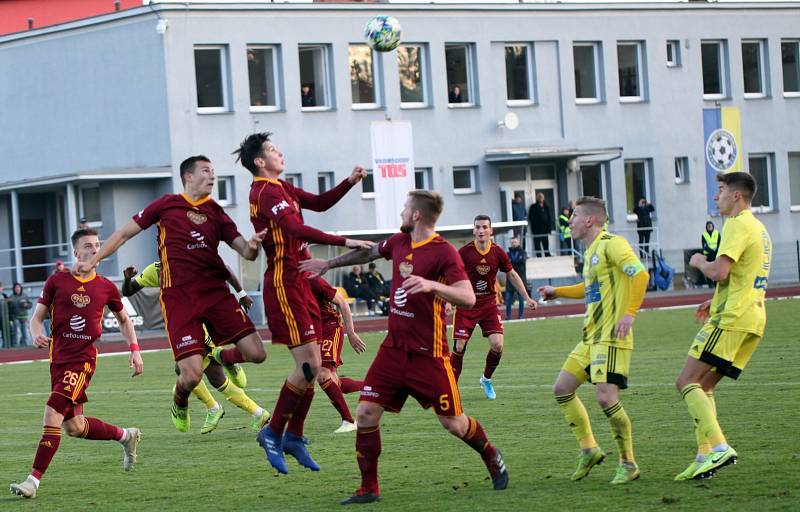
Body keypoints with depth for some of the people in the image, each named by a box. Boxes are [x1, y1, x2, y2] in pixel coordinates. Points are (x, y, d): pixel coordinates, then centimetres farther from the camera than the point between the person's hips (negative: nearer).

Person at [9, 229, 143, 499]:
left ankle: (33, 481, -16)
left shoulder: (106, 287, 3)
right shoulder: (57, 281, 4)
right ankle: (126, 435, 36)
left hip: (83, 360, -3)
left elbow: (124, 320, 19)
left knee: (52, 416, -18)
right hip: (58, 358, 3)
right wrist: (37, 334, -14)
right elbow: (37, 316, 7)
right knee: (74, 427, 10)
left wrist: (134, 350, 10)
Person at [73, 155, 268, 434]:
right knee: (192, 375, -13)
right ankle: (179, 405, 24)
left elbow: (245, 251, 6)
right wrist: (94, 260, 9)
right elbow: (125, 233, 14)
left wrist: (253, 246, -18)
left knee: (256, 353, -9)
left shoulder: (216, 213, 14)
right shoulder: (167, 205, 7)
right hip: (178, 295, -3)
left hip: (215, 291, 3)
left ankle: (216, 357, 25)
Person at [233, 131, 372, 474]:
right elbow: (297, 229, -28)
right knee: (309, 366, -11)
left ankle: (294, 436, 17)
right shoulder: (266, 192, -15)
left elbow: (320, 202, 23)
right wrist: (345, 243, -31)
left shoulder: (282, 189, 16)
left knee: (312, 366, 10)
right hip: (283, 284, -10)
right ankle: (273, 433, 0)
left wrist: (350, 182, 8)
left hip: (299, 282, 10)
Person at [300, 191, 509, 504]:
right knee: (366, 413, -4)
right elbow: (369, 253, 28)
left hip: (428, 354, -6)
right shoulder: (398, 242, 7)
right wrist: (329, 264, 37)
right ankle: (368, 489, 6)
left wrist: (431, 285, -37)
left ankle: (492, 458, 32)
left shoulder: (443, 252, -14)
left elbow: (468, 298, -23)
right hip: (394, 347, 6)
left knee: (453, 423, 2)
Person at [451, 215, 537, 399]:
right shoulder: (464, 252, -11)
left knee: (497, 345, -10)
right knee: (459, 347, -7)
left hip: (489, 305, 2)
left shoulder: (498, 253, -4)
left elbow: (512, 275, 10)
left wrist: (527, 298, 9)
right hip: (466, 306, -2)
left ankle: (486, 379, 17)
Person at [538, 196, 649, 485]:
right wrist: (557, 292, 34)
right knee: (562, 389, 9)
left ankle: (628, 464, -3)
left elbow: (640, 275, -23)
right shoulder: (590, 251, 18)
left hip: (611, 337, -10)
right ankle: (589, 450, 18)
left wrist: (630, 313, -27)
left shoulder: (611, 244, -11)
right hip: (590, 338, 10)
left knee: (606, 398, -17)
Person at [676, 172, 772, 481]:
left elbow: (719, 272, -21)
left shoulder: (737, 225, -11)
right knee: (704, 386, 12)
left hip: (731, 318, -10)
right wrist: (717, 302, 24)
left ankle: (719, 447, -23)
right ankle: (705, 458, 4)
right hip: (753, 319, 10)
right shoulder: (759, 229, 21)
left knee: (687, 382, -11)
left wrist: (699, 262, 0)